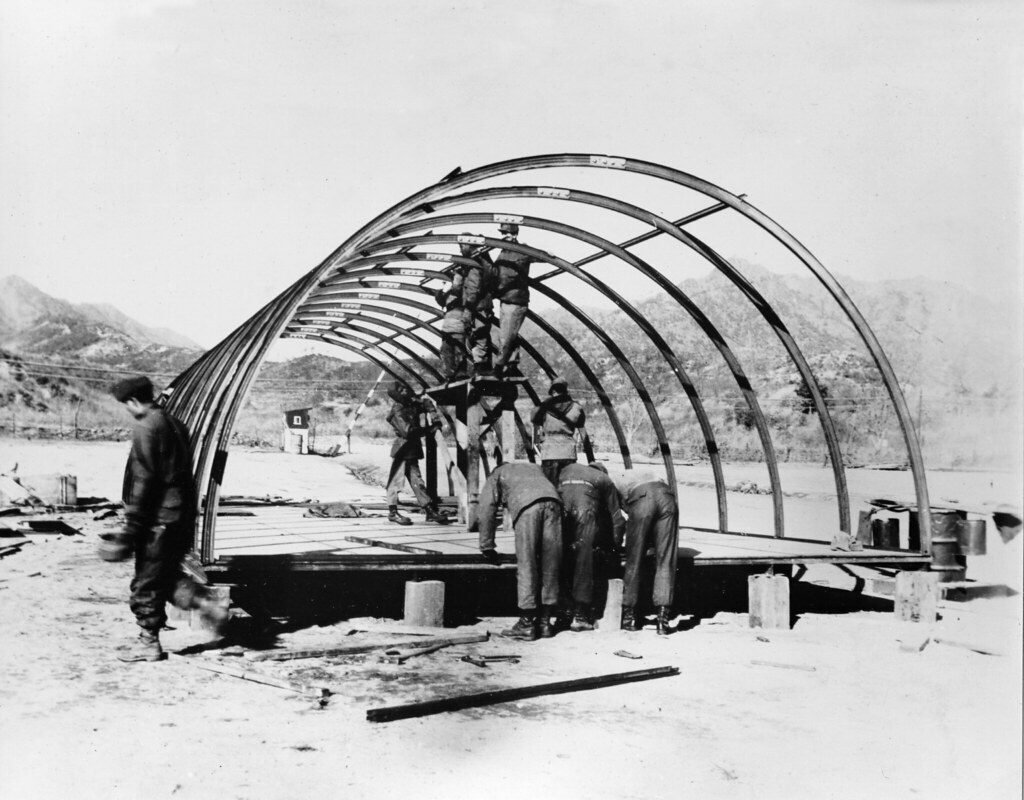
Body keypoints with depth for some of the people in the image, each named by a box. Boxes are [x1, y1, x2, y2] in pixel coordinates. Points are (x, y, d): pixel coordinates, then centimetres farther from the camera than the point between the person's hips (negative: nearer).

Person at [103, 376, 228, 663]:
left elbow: (143, 481, -19)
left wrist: (131, 528, -16)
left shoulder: (146, 428, -15)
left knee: (147, 581, 5)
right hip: (182, 514, 9)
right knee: (167, 574, 21)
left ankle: (148, 643, 15)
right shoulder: (174, 424, 13)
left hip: (159, 518, -9)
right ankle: (208, 603, 8)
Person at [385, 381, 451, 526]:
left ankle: (430, 511, 11)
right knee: (396, 480, -1)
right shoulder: (397, 412, -15)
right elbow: (408, 431, -24)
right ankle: (392, 512, 7)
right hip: (402, 451, -8)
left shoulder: (412, 406, 9)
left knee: (417, 481, 10)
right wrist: (430, 428, -20)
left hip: (412, 451, 9)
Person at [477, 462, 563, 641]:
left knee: (526, 567, 1)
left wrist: (487, 547, 27)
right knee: (550, 567, 9)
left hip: (527, 506, -4)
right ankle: (545, 622, 15)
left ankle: (526, 625, 3)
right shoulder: (534, 467, 43)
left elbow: (485, 512, 21)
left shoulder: (495, 476, 31)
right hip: (552, 501, 4)